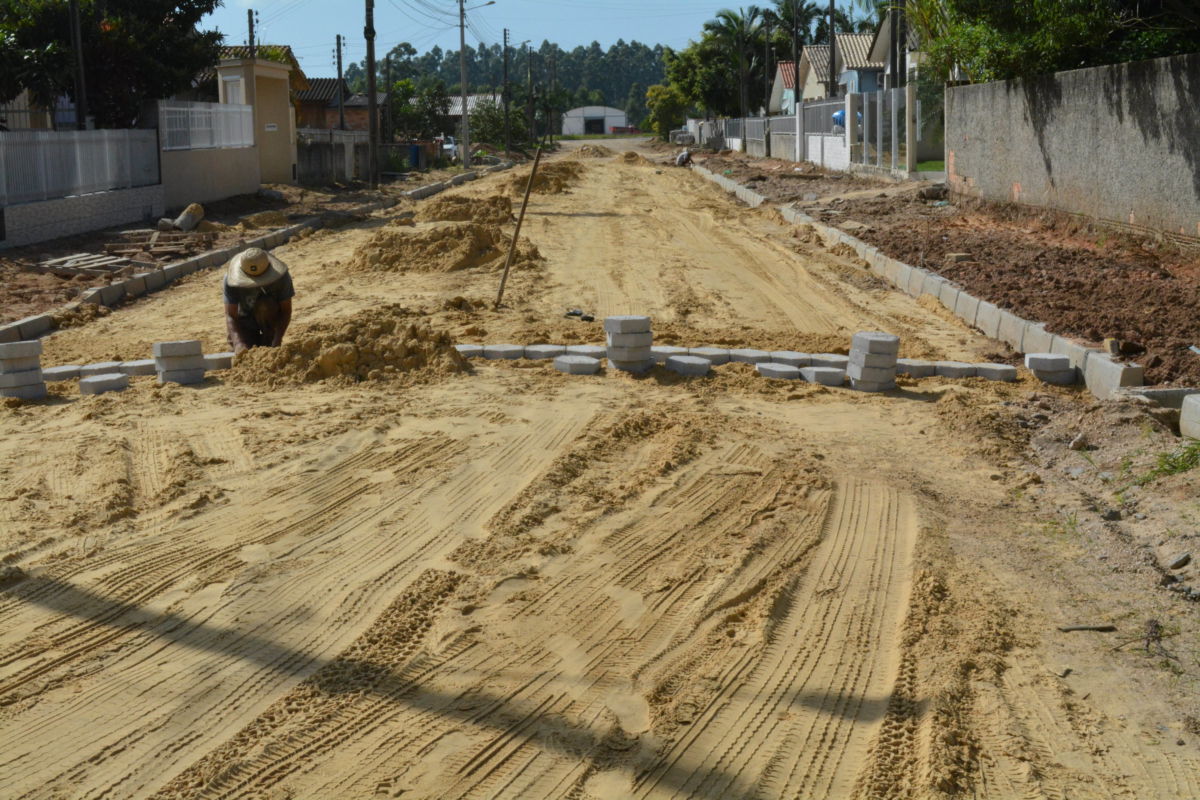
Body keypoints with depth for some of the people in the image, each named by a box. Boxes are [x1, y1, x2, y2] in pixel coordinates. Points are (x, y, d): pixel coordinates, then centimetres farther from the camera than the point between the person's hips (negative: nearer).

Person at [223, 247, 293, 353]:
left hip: (269, 318, 0)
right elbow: (230, 316, -30)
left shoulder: (282, 278, -29)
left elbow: (286, 311, -24)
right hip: (245, 319, 1)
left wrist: (277, 341, -37)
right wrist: (239, 343, -46)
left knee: (264, 305, -35)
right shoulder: (231, 281, -28)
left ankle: (269, 340, -10)